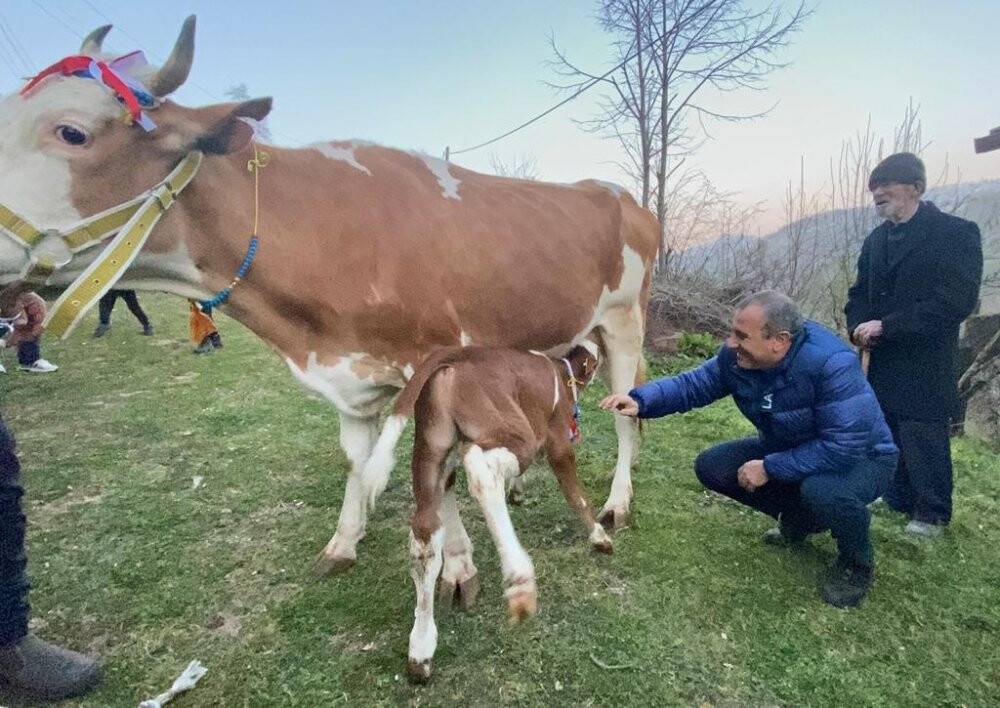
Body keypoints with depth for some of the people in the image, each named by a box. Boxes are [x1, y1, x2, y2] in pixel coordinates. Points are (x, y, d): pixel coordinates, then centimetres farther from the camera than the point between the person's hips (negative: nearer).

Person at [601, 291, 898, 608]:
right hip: (789, 448, 7)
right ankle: (799, 518, 16)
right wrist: (641, 400, -26)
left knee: (822, 490, -39)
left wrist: (770, 468, -29)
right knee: (712, 467, -6)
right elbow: (693, 384, -7)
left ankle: (857, 563, -3)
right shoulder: (737, 356, -16)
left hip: (861, 456, -6)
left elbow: (844, 447, -35)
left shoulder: (833, 364, -35)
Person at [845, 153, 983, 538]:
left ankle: (931, 513, 18)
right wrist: (859, 327, -7)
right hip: (883, 362, 6)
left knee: (923, 438, 1)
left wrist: (885, 326, -20)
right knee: (887, 436, 12)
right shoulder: (876, 239, 11)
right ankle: (899, 503, 28)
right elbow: (860, 293, 14)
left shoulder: (956, 233, -9)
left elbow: (956, 300, -17)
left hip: (925, 365, -6)